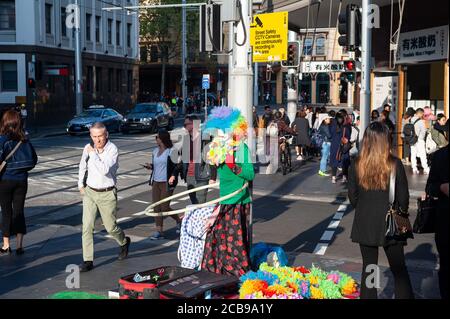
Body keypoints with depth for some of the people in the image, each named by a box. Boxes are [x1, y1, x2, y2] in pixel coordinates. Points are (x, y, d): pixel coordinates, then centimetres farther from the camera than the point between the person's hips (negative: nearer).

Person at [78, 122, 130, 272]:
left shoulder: (112, 149, -15)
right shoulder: (88, 148, -1)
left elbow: (105, 170, -29)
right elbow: (82, 167, 18)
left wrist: (93, 154, -24)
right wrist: (81, 184, 16)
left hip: (107, 194, -3)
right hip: (89, 192, 4)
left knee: (110, 227, 7)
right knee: (87, 227, -5)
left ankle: (124, 242, 40)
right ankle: (88, 261, 1)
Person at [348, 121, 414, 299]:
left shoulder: (356, 166, -8)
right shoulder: (394, 164, -12)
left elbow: (352, 196, 0)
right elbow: (403, 196, -5)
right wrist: (401, 214, 13)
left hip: (364, 223, 1)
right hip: (390, 223, -1)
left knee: (368, 266, 13)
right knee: (399, 268, 9)